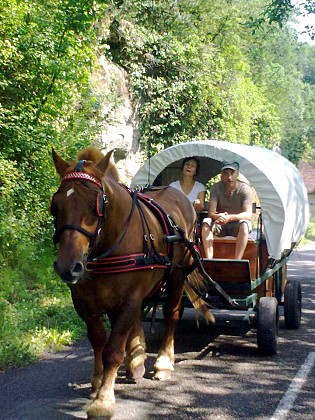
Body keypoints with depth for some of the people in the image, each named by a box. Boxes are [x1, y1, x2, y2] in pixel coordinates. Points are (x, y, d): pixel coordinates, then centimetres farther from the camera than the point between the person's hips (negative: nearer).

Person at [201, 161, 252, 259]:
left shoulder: (245, 189, -13)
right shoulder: (216, 187, -6)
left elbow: (248, 214, -23)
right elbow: (211, 212, -12)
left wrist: (230, 217, -41)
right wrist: (217, 217, -38)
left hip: (237, 225, -2)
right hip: (220, 225, 2)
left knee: (244, 224, -35)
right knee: (206, 223, -27)